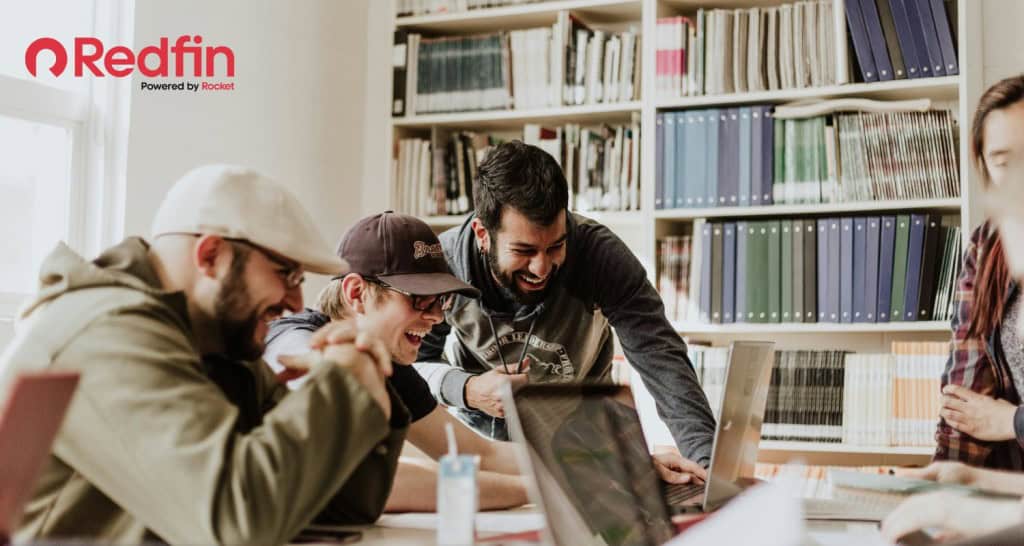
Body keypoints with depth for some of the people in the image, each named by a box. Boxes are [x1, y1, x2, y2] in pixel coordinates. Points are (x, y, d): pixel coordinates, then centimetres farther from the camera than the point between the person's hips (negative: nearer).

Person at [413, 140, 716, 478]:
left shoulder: (601, 254, -28)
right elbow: (413, 362, -11)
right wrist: (467, 390, -33)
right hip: (482, 425, 1)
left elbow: (659, 356, -33)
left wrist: (706, 457, -48)